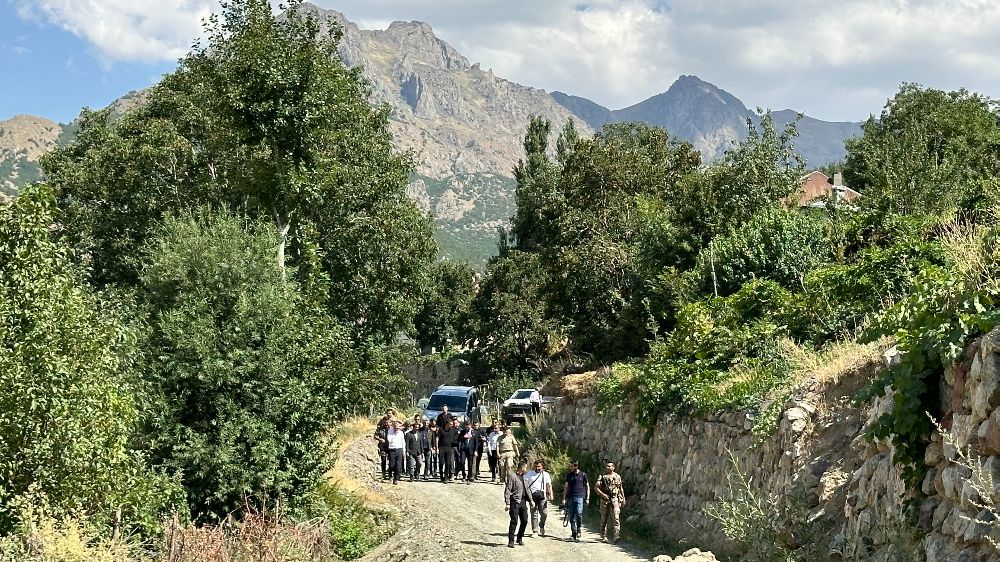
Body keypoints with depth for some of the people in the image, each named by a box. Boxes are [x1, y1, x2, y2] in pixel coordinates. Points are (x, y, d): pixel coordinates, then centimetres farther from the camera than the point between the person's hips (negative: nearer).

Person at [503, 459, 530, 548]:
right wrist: (507, 503, -17)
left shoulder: (523, 476, 16)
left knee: (524, 521, 7)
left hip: (523, 501, 7)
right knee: (514, 521, -9)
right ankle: (510, 541, -3)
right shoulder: (512, 476, -9)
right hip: (515, 502, -7)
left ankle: (520, 538, 23)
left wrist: (530, 500, 21)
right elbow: (507, 490, -12)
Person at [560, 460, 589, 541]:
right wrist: (564, 498, 10)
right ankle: (574, 533, 9)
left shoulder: (583, 475, 3)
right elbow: (566, 487, 15)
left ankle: (579, 529, -1)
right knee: (572, 516, 2)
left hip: (580, 497, -3)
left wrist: (587, 498, 4)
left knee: (579, 513, -20)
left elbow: (587, 486, 10)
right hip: (571, 497, 3)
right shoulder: (569, 475, 10)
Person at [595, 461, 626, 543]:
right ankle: (603, 536, 19)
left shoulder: (617, 477, 11)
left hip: (615, 499, 0)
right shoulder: (602, 476, 5)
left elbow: (621, 488, 20)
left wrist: (623, 498, 18)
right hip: (605, 500, 0)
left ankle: (615, 537, -18)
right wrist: (602, 494, -16)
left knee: (615, 518, -12)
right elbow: (596, 487, -4)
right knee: (604, 518, 7)